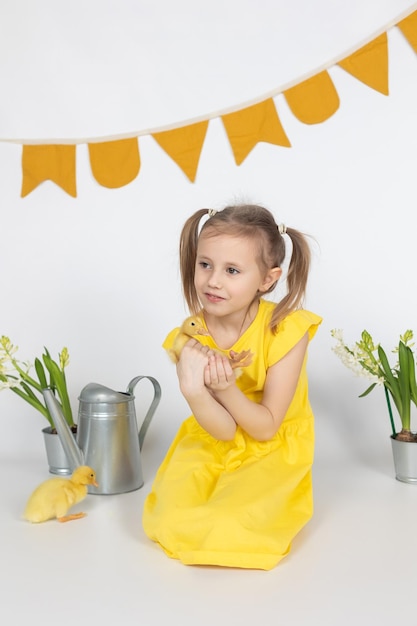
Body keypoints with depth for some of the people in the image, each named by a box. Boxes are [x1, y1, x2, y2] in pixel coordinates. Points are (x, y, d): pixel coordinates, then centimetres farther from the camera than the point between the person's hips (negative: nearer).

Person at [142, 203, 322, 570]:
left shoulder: (286, 330, -24)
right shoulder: (190, 337, -15)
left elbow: (265, 428, -17)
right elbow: (224, 430, -17)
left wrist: (227, 388, -36)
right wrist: (192, 389, -38)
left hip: (275, 449, -3)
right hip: (212, 444, 3)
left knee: (228, 525, -23)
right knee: (171, 522, -14)